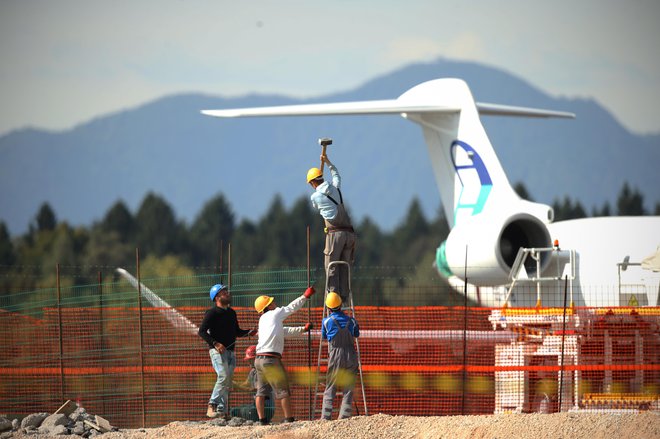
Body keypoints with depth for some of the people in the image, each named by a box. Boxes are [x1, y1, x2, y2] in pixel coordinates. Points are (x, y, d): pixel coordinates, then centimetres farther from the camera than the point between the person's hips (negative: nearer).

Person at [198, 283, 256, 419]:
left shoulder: (231, 313, 18)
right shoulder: (212, 313, -5)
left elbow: (237, 332, 26)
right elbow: (202, 331, -12)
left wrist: (249, 332, 6)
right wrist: (215, 343, -24)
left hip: (230, 351, 8)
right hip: (217, 351, -8)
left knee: (228, 382, 3)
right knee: (223, 376, -22)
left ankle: (222, 411, 4)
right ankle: (212, 405, -19)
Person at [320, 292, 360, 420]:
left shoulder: (327, 321, -3)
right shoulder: (351, 321, 1)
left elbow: (324, 337, 12)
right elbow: (356, 334, 17)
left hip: (335, 355, -2)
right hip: (351, 355, 2)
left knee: (330, 388, 3)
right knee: (348, 389, 6)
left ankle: (325, 417, -5)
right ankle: (344, 416, 0)